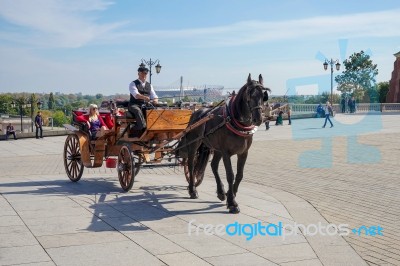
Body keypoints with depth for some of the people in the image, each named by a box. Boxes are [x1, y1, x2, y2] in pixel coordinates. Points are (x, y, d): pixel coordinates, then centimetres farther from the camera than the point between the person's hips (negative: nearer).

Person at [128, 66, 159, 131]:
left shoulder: (149, 85, 17)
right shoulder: (133, 84, 1)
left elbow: (154, 97, 10)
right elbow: (136, 95, -19)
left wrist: (155, 100, -16)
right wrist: (144, 97, -40)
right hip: (134, 105, -4)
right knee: (138, 110, -38)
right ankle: (143, 126, -44)